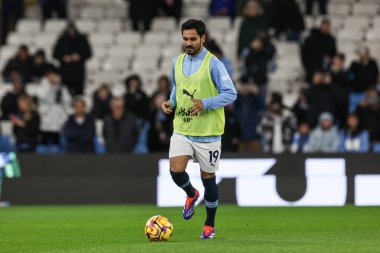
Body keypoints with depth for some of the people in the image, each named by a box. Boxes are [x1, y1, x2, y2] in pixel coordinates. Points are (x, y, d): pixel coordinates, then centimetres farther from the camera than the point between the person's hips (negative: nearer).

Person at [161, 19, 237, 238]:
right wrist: (171, 102, 2)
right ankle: (191, 194, 22)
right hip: (182, 130, 4)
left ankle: (210, 225, 23)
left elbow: (230, 94, -13)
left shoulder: (213, 64, -12)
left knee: (208, 177, 6)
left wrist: (205, 104, -25)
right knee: (176, 170, -14)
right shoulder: (177, 62, 7)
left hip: (207, 132, -4)